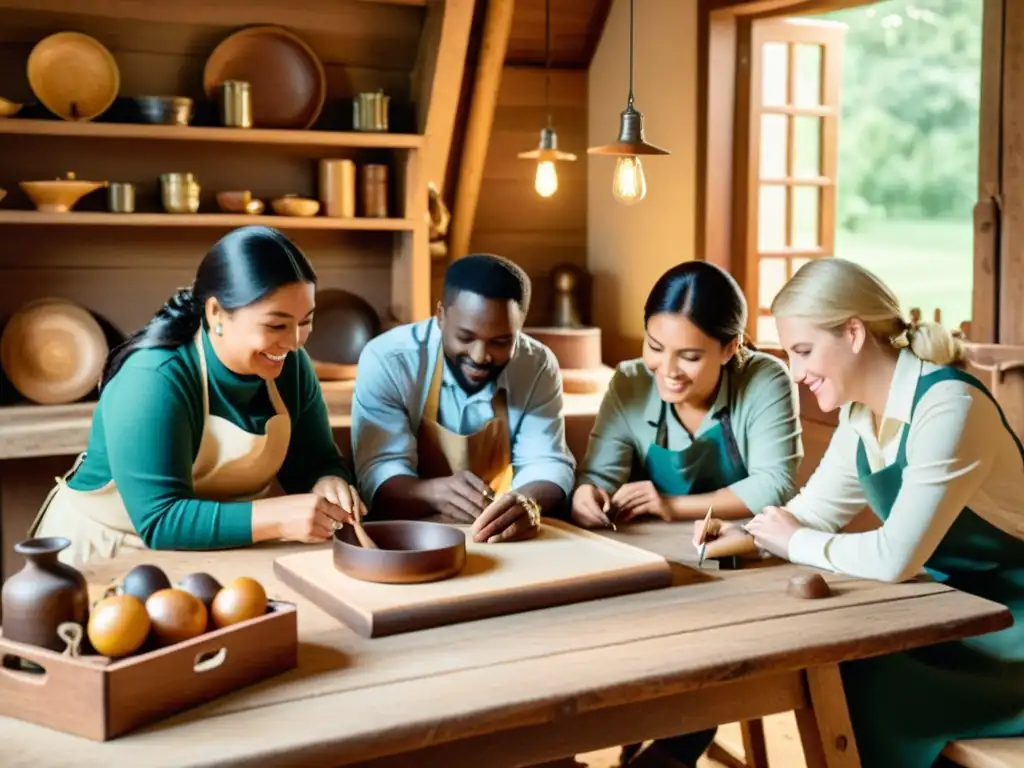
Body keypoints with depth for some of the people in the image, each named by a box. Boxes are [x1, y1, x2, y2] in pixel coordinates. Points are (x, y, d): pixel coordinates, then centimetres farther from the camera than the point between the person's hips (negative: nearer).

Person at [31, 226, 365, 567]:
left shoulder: (290, 365, -8)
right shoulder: (152, 380, -27)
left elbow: (315, 461, 1)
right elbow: (159, 521, -30)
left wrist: (329, 484, -21)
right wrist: (275, 517, -38)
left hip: (214, 553, 4)